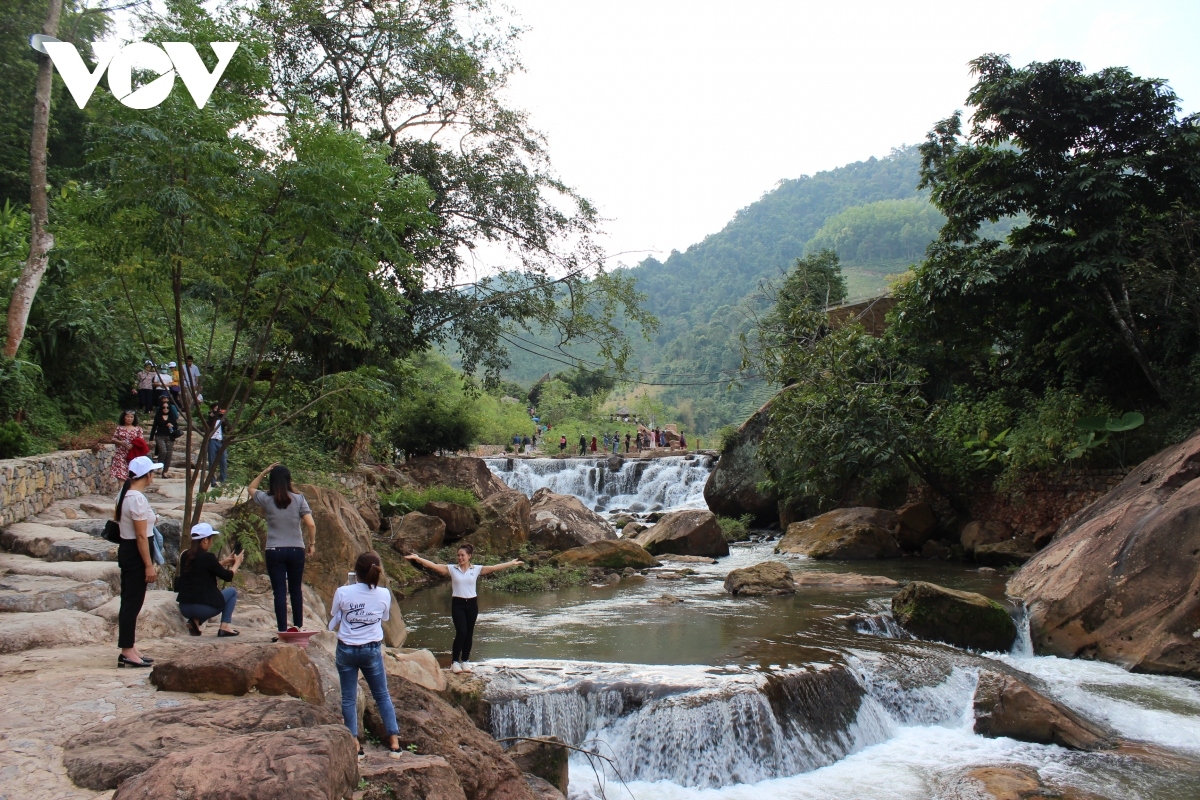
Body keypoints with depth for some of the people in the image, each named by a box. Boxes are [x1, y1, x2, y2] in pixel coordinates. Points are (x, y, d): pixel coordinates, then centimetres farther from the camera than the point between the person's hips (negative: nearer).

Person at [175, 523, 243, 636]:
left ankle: (195, 621, 10)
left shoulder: (185, 556, 6)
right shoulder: (207, 557, -14)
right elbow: (228, 576, -4)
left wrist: (224, 563, 25)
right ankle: (225, 626, 5)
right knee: (232, 592, 17)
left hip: (184, 608, 6)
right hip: (202, 608, -6)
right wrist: (237, 562, 14)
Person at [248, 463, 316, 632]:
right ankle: (298, 626, 24)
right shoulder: (299, 499, -5)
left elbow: (250, 488, 17)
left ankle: (282, 630, 3)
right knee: (296, 590, 16)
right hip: (296, 550, 1)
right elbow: (311, 525, -8)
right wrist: (311, 544, 5)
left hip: (274, 551, -1)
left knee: (280, 592, 3)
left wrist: (264, 472, 12)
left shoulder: (266, 499, -5)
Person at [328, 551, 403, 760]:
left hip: (346, 650, -1)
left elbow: (333, 622, -1)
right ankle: (394, 742, 15)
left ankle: (355, 745, 12)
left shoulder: (343, 593, -16)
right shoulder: (384, 594, -11)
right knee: (382, 695, 15)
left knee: (349, 698, 11)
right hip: (372, 650, 1)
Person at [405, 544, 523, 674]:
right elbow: (433, 565, -9)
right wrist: (417, 558, -19)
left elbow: (495, 568, -3)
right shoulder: (451, 568, -3)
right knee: (461, 632, -11)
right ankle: (455, 661, 2)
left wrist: (511, 563, -7)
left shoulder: (477, 569, 0)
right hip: (458, 604, -2)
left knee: (469, 633, 8)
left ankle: (465, 661, 22)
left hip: (472, 604, 2)